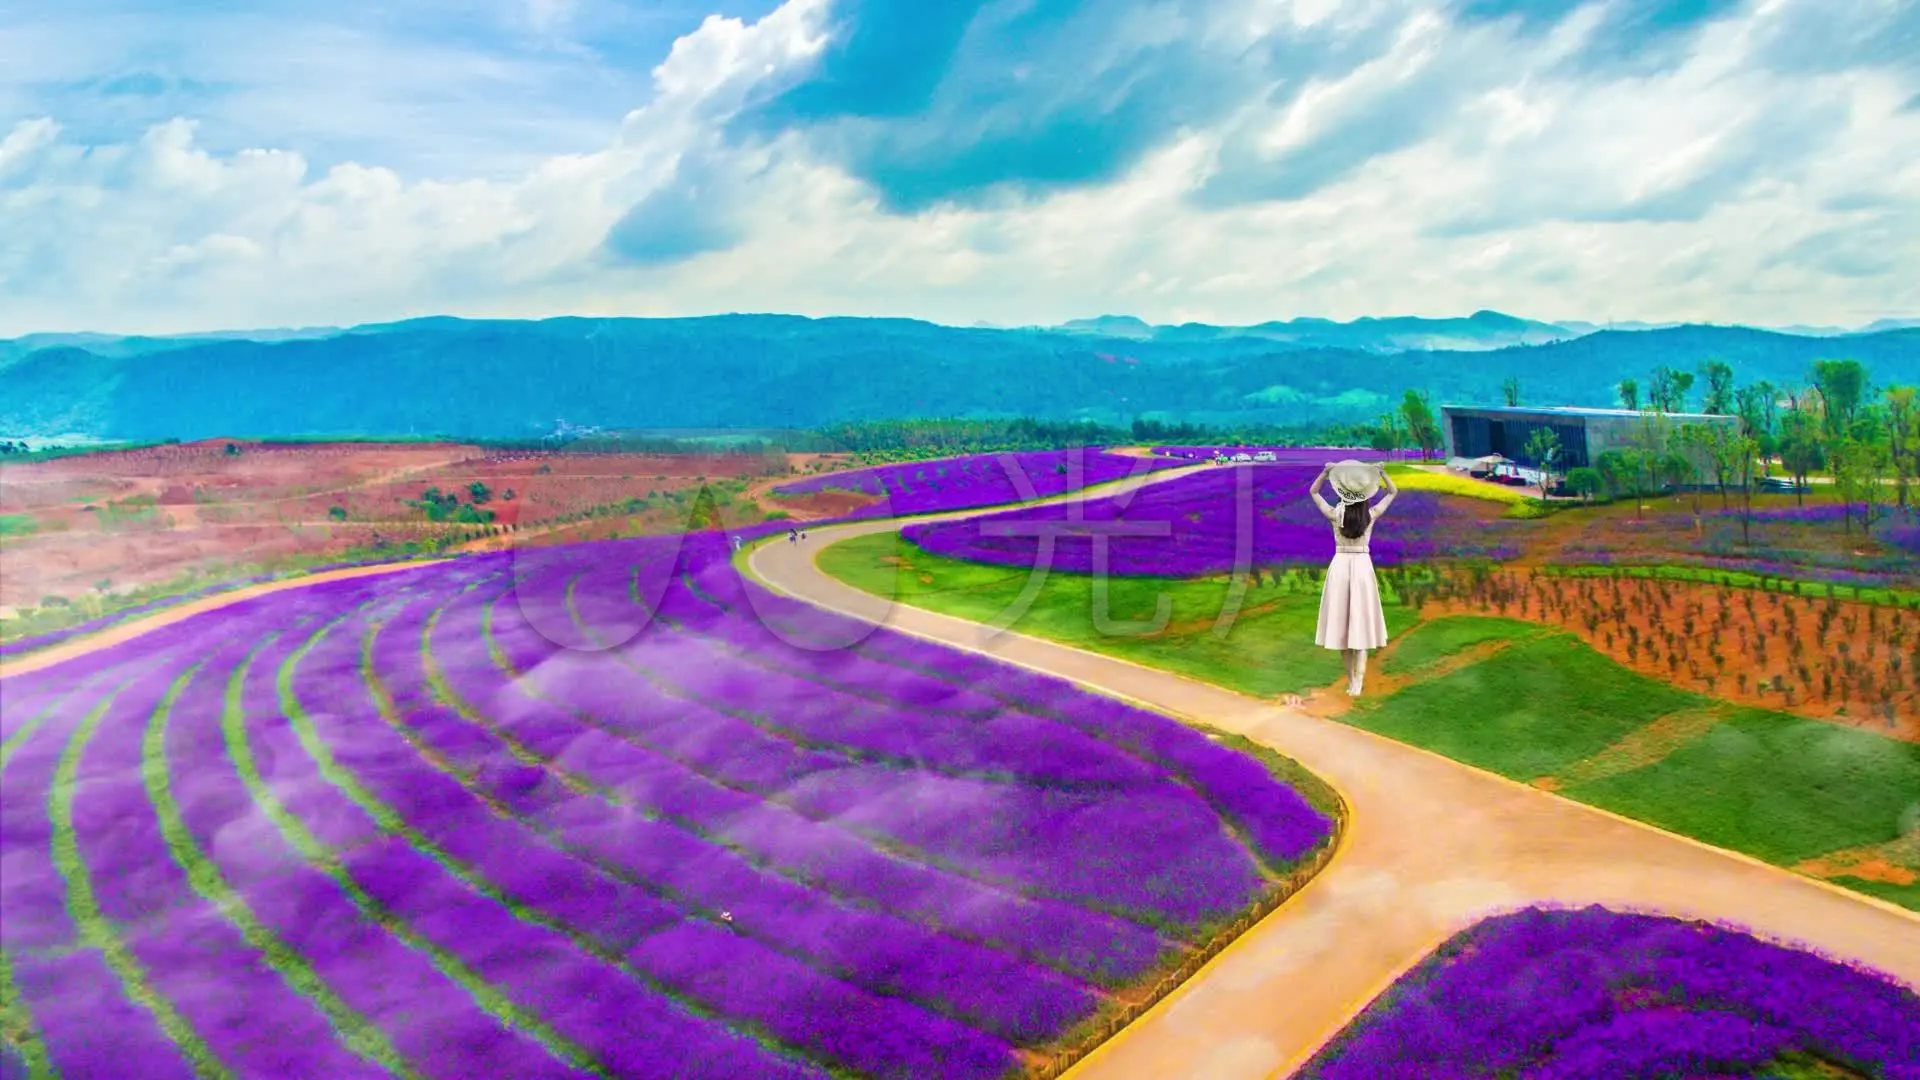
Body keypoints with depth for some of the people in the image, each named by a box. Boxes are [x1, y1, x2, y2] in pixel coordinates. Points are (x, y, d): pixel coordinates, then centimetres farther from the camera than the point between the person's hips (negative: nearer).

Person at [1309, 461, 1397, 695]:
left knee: (1343, 622, 7)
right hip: (1363, 566, 0)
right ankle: (1357, 682, -11)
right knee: (1361, 623, 0)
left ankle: (1351, 680, 13)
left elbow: (1313, 492, 5)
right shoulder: (1371, 515, -5)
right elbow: (1393, 492, 8)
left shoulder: (1335, 515, -7)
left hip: (1340, 566, 0)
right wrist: (1382, 472, -3)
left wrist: (1325, 472, -7)